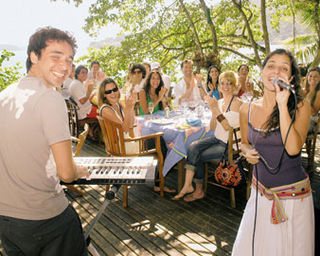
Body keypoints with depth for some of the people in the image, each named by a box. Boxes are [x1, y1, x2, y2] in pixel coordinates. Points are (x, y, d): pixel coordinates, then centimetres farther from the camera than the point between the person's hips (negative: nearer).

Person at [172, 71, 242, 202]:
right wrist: (213, 111, -10)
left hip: (229, 144, -6)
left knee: (198, 156, -13)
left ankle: (199, 189, 9)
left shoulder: (236, 102, -11)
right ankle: (188, 185, -15)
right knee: (192, 147, -17)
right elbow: (212, 128, 6)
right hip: (217, 139, 6)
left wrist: (216, 109, -22)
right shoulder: (219, 102, 9)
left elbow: (228, 127, -19)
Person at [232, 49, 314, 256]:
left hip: (294, 195, -3)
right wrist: (247, 152, -7)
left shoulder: (301, 106, -11)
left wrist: (283, 105, -26)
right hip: (260, 193, 3)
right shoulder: (247, 110, -2)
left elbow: (293, 148, -26)